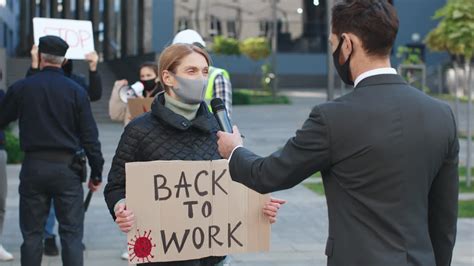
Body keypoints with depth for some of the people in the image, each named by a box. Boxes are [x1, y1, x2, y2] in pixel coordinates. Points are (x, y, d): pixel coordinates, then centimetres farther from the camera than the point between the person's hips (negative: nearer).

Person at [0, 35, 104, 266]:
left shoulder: (20, 88, -2)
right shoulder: (76, 91, -3)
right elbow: (90, 136, -3)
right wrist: (96, 173, 4)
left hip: (33, 167, 1)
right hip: (67, 168, -1)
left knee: (32, 233, 9)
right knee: (72, 233, 2)